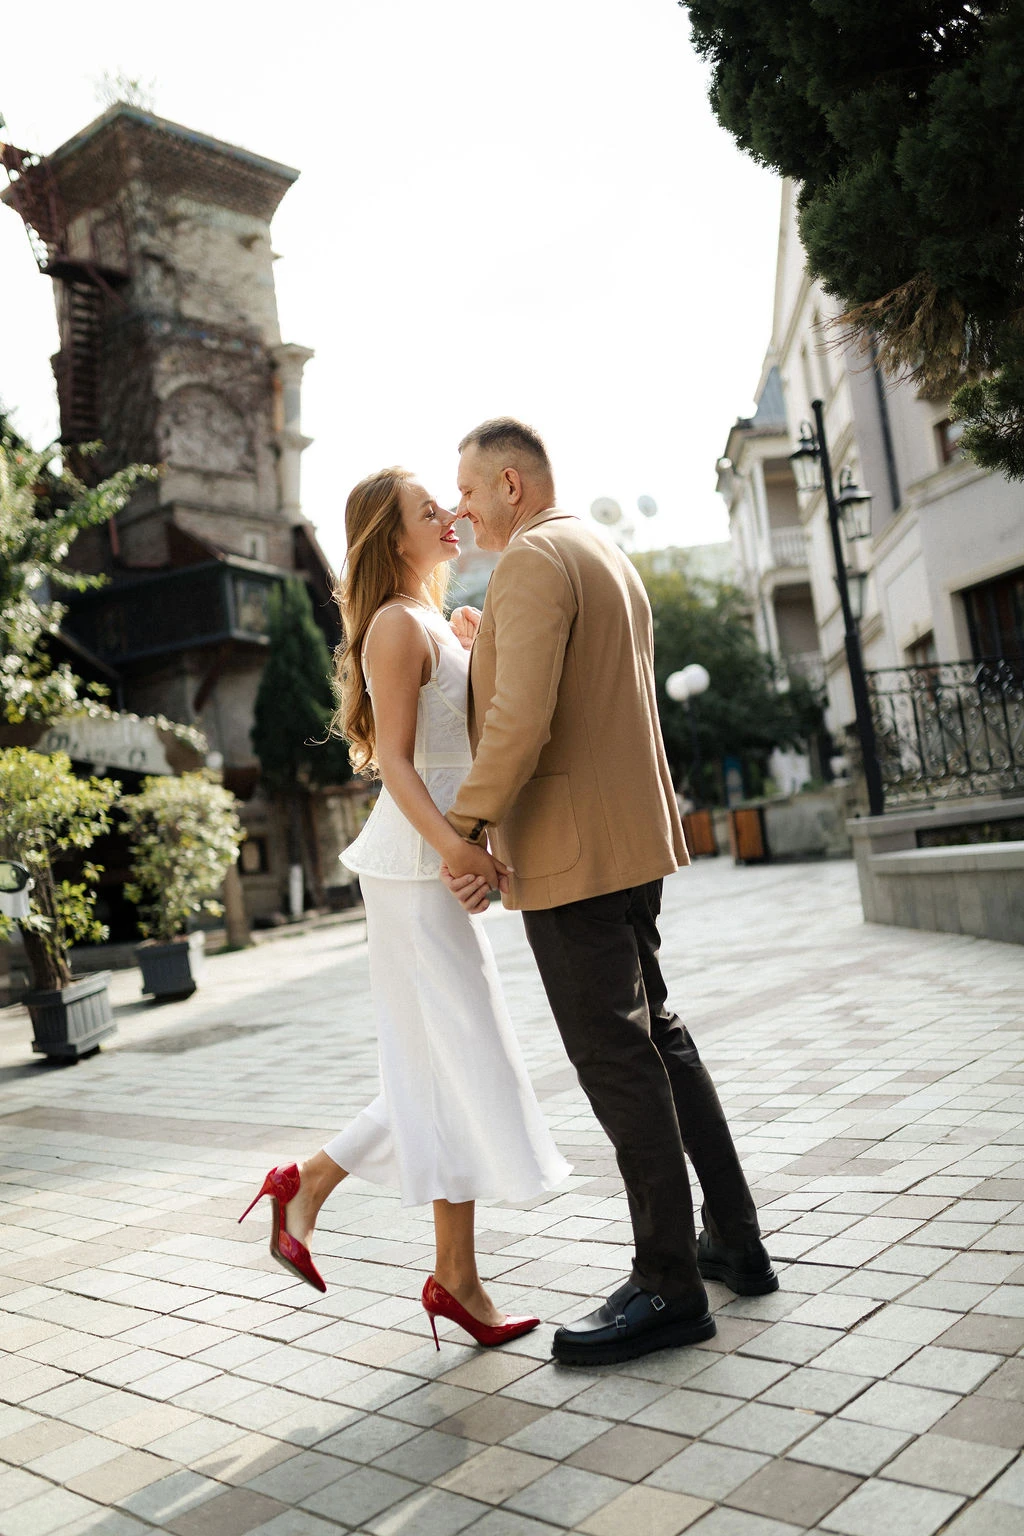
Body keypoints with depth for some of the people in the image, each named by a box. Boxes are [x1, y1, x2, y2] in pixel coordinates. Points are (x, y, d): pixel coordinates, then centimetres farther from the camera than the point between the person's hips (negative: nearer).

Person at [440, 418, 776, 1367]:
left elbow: (520, 719, -24)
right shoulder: (607, 557, 19)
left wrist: (465, 826, -18)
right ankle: (736, 1241, 26)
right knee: (656, 1038, 17)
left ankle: (669, 1288, 7)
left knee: (615, 1058, -4)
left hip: (569, 851, -10)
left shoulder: (532, 559, -12)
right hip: (630, 838, 10)